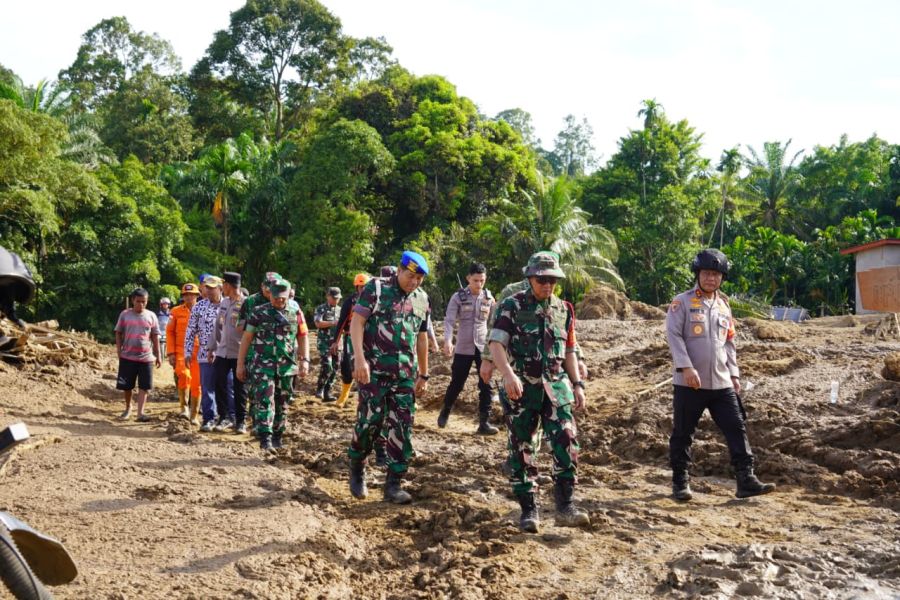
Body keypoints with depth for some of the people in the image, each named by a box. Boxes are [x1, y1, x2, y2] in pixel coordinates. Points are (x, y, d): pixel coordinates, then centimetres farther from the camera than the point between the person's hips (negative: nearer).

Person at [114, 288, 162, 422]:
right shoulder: (125, 314, -1)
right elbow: (118, 334, 5)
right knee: (126, 386, 9)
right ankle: (128, 408, 30)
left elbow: (155, 337, 5)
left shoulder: (151, 316, 1)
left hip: (146, 357, 0)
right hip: (127, 357, 0)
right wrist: (119, 351, -3)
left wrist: (158, 356, 4)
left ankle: (140, 412, 0)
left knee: (144, 386, -3)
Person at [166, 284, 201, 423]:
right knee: (184, 375, -26)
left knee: (196, 385, 3)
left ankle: (194, 415, 16)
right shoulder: (176, 312, 5)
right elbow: (169, 332, 5)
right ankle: (183, 406, -7)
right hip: (180, 352, -1)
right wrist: (171, 353, -3)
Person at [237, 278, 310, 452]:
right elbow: (246, 338, 3)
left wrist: (304, 360, -3)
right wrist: (240, 364, 0)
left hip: (286, 367, 3)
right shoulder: (259, 312, 2)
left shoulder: (296, 314, 8)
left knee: (281, 404, 11)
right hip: (263, 365, -3)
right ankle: (265, 439, -17)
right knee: (265, 401, -13)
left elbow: (303, 338, 10)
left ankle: (278, 438, 23)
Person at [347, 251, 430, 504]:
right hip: (375, 370, -5)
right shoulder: (376, 288, -4)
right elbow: (356, 322, -10)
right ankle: (357, 469, 20)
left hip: (406, 373, 5)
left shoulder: (421, 298, 12)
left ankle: (393, 484, 8)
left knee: (402, 427, 2)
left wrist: (423, 375, 19)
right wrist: (359, 359, -22)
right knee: (370, 421, -5)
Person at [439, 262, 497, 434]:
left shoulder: (489, 298, 3)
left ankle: (484, 422, 2)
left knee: (486, 386, -3)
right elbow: (449, 320, -12)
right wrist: (448, 340, -27)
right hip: (463, 348, -2)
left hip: (484, 347, 2)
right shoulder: (458, 297, -5)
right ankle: (445, 412, 32)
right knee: (456, 384, 8)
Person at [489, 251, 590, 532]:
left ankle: (565, 506, -4)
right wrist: (508, 374, -28)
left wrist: (577, 384, 11)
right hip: (522, 388, -3)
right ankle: (529, 509, 14)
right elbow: (496, 344, -13)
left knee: (567, 441, -12)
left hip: (556, 386, 3)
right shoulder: (512, 306, -3)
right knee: (521, 449, 3)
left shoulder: (563, 310, 11)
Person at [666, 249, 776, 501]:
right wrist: (686, 367, -22)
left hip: (721, 383, 5)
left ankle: (746, 480, 1)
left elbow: (729, 343, 22)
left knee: (736, 429, -1)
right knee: (683, 434, 4)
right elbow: (673, 335, -12)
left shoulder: (724, 306, 17)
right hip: (689, 383, -5)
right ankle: (681, 482, 15)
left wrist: (734, 374, 15)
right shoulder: (682, 303, -2)